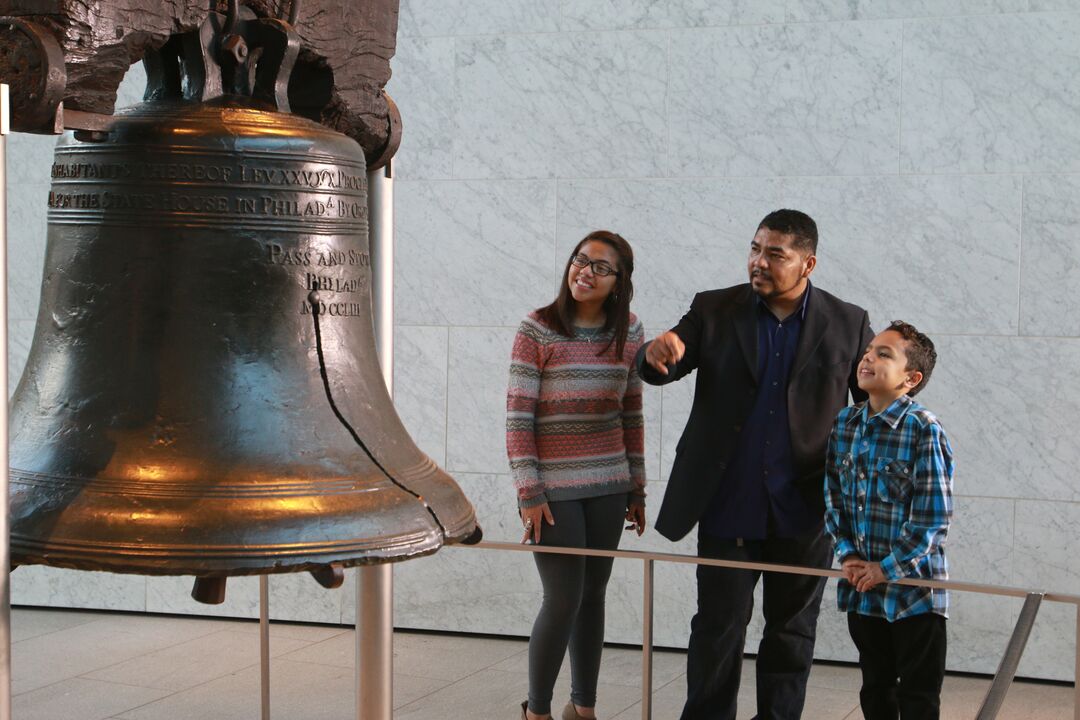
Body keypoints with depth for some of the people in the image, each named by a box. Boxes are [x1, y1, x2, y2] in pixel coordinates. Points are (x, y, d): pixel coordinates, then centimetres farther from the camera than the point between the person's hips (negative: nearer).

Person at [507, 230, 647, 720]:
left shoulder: (629, 331, 4)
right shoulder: (538, 329, -8)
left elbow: (631, 413, 11)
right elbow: (518, 416, -9)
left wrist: (637, 488, 11)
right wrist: (528, 493, -13)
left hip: (608, 486, 4)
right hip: (553, 488, -4)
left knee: (593, 596, 10)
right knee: (563, 600, -3)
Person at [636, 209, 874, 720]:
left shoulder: (848, 324, 1)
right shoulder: (714, 311, 2)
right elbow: (656, 371, -2)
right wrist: (657, 353, -26)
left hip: (805, 508, 0)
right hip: (728, 503, 0)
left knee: (791, 629, 11)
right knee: (718, 626, 4)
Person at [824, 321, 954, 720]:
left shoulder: (924, 429, -15)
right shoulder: (845, 423, 3)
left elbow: (933, 515, -16)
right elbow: (833, 495, 9)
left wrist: (888, 568, -14)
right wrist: (848, 554, -2)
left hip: (914, 587, -6)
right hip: (862, 587, 6)